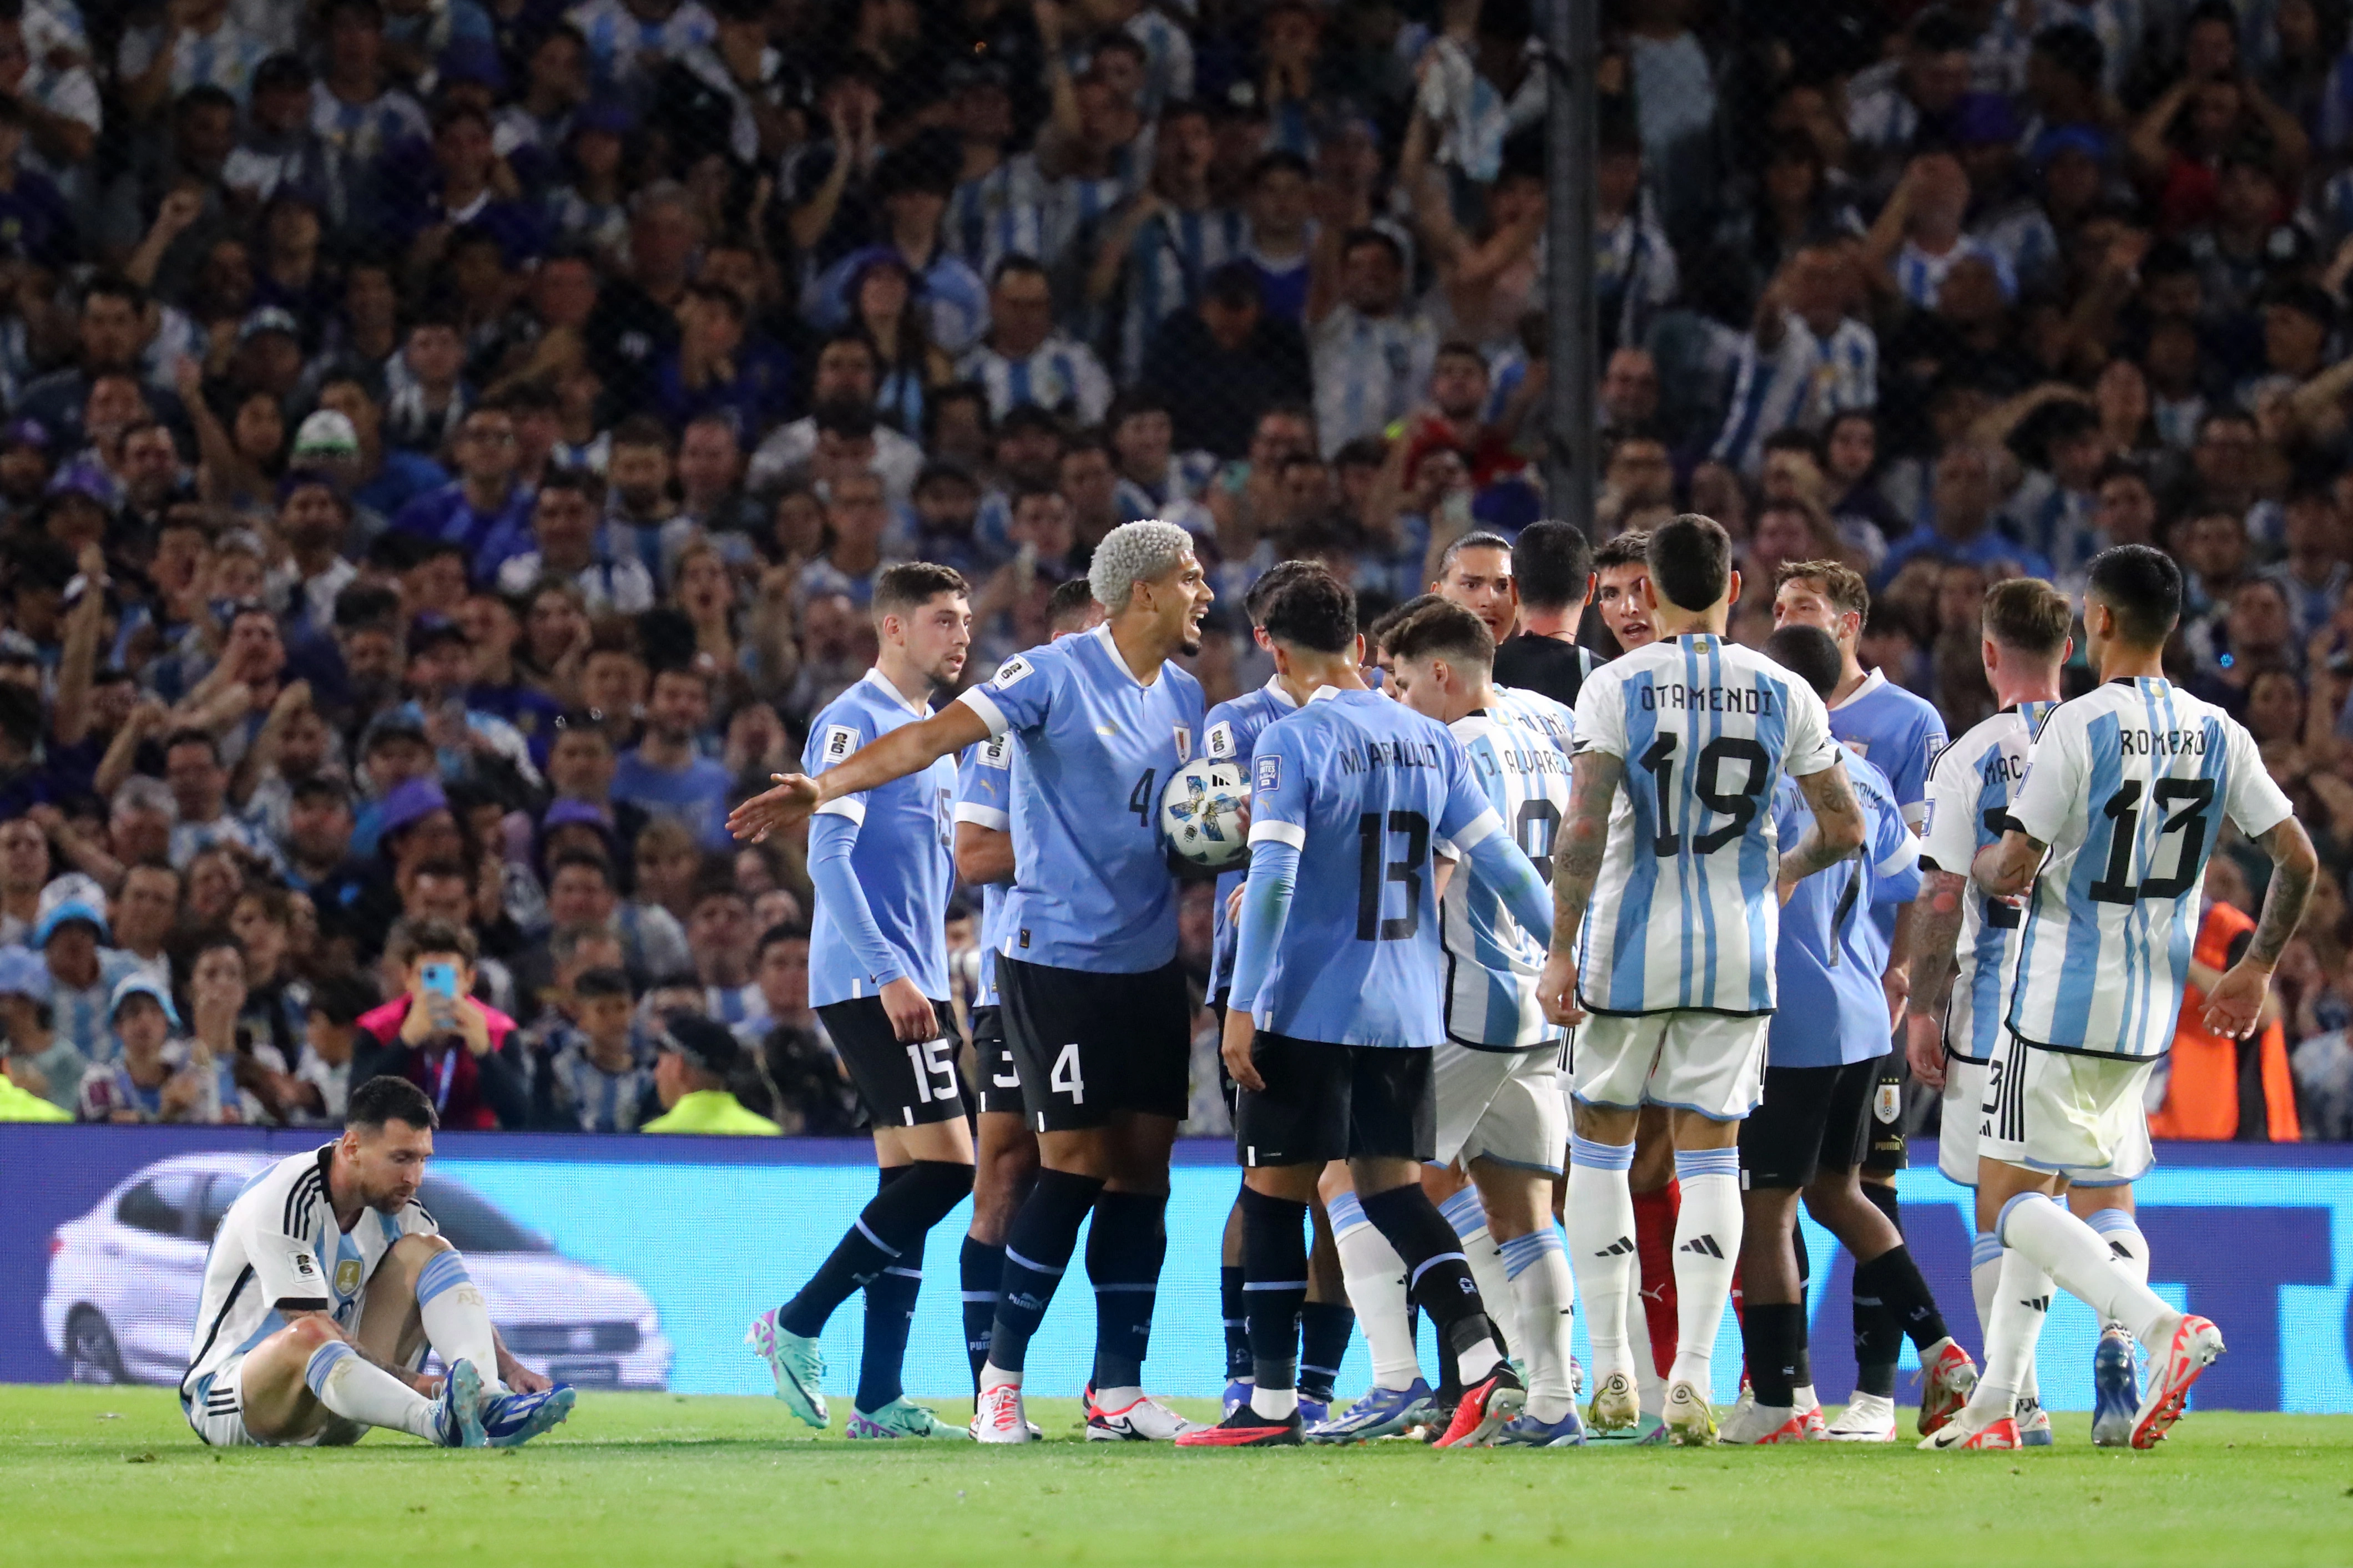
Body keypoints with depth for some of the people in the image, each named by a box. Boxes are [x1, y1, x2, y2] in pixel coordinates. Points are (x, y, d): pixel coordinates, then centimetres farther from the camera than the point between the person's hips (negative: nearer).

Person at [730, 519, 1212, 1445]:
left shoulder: (1183, 697, 12)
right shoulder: (1054, 676, -9)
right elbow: (933, 736, -18)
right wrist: (822, 788, -29)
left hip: (1150, 966, 7)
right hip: (1055, 959, -7)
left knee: (1142, 1168, 3)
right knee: (1075, 1164, -11)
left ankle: (1117, 1390, 8)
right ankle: (1001, 1375, 0)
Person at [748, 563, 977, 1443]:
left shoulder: (933, 732, 19)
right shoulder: (854, 723, -9)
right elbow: (828, 856, -16)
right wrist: (889, 973, -21)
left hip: (913, 986, 9)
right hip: (868, 982, -9)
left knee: (911, 1180, 5)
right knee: (943, 1163, -15)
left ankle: (880, 1399, 5)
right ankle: (795, 1325, -7)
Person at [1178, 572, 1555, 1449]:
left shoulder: (1291, 742, -10)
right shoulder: (1428, 740, 7)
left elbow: (1271, 879, -17)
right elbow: (1499, 861, 7)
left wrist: (1243, 1005, -16)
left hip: (1308, 1012, -6)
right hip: (1406, 1013, 6)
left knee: (1274, 1191, 5)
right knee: (1390, 1183, 10)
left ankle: (1272, 1401, 7)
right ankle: (1479, 1359, -10)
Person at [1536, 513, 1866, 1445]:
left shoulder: (1618, 687, -8)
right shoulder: (1784, 696, 1)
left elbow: (1584, 828, -15)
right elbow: (1845, 829, 6)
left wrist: (1561, 950, -11)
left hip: (1629, 947, -2)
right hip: (1735, 950, 2)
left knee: (1600, 1143, 13)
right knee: (1710, 1154, 4)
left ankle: (1610, 1369, 12)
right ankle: (1692, 1375, -7)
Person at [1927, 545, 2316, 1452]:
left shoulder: (2080, 727, -14)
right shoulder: (2217, 735, 4)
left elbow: (2012, 874, -14)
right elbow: (2298, 859, 4)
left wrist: (1979, 863, 11)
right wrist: (2256, 968, 17)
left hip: (2061, 1006, -7)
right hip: (2152, 1017, 7)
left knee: (2007, 1201, -3)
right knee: (2038, 1197, 18)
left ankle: (2160, 1325, -23)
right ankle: (1995, 1405, 16)